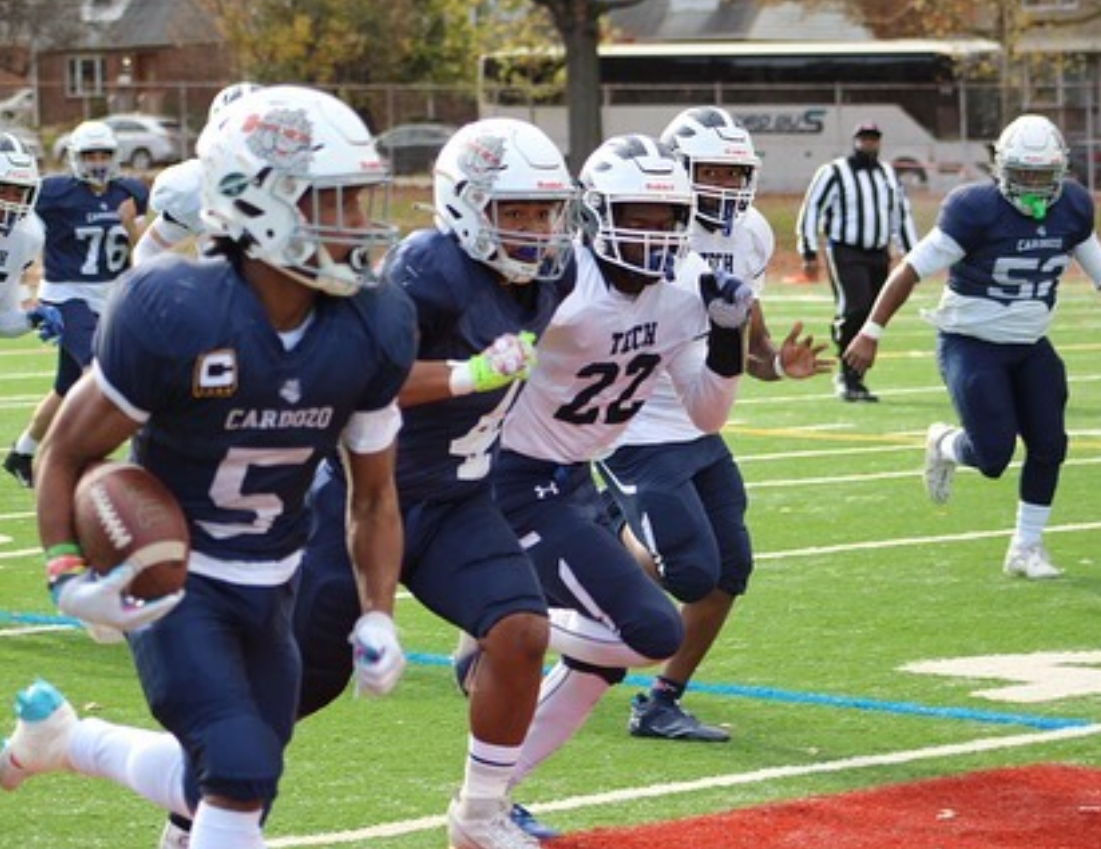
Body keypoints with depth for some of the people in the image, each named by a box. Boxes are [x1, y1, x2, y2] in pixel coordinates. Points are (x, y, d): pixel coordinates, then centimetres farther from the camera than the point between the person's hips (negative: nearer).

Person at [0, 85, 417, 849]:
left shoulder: (370, 334, -10)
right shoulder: (175, 319, -25)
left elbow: (373, 495, 5)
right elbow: (67, 453, -12)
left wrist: (378, 619, -4)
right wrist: (69, 577, -23)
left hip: (270, 586, 6)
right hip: (171, 583, -6)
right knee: (242, 771, -21)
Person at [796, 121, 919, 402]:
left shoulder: (888, 174, 15)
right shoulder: (833, 174, -3)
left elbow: (902, 214, 22)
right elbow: (810, 211, -3)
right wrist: (809, 253, -8)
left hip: (879, 255, 6)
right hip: (845, 253, -6)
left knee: (872, 318, 3)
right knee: (855, 310, -21)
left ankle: (853, 381, 12)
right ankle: (846, 374, -12)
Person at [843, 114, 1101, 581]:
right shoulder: (977, 210, -22)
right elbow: (912, 269, -18)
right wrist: (871, 332, -20)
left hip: (1030, 346, 6)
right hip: (971, 345, -6)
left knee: (1048, 446, 2)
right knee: (993, 455, -13)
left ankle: (1026, 547, 19)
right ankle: (945, 445, 22)